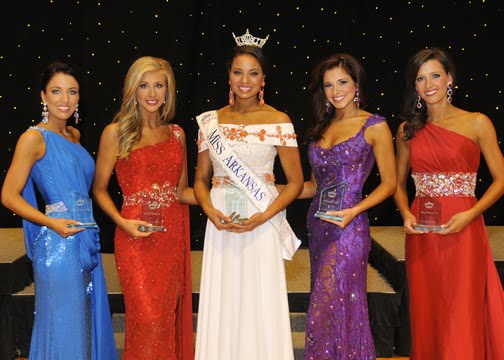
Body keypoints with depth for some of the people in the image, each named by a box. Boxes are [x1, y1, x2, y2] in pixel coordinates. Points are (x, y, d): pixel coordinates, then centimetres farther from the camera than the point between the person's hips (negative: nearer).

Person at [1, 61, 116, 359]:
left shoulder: (74, 135, 12)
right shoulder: (34, 138, -9)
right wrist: (51, 222, -22)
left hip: (87, 242, 8)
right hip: (58, 244, -8)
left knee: (88, 319, 15)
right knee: (63, 324, 1)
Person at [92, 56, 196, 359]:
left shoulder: (176, 133, 10)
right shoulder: (116, 133, -2)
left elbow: (182, 191, 13)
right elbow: (99, 189, 2)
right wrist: (122, 222, -13)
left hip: (173, 236, 4)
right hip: (136, 237, -4)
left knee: (169, 316, 8)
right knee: (148, 320, -6)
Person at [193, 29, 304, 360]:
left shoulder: (278, 121, -2)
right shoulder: (211, 121, 6)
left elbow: (295, 181, -1)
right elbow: (201, 178, 12)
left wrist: (265, 216, -13)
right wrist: (210, 210, -7)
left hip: (262, 224, -2)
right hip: (221, 224, 3)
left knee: (261, 304, 1)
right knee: (222, 306, 7)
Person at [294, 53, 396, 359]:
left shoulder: (374, 127, -3)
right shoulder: (322, 128, 14)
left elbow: (389, 183, -3)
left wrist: (355, 210, -16)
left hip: (348, 228, -6)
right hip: (318, 225, 6)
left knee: (329, 307, -7)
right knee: (325, 303, 10)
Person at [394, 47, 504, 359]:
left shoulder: (477, 123, -1)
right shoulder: (408, 130, 9)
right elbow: (399, 183, 16)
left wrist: (470, 214, -14)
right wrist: (405, 213, -3)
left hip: (463, 231, -3)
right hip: (422, 233, 3)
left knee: (462, 314, -1)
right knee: (427, 314, 9)